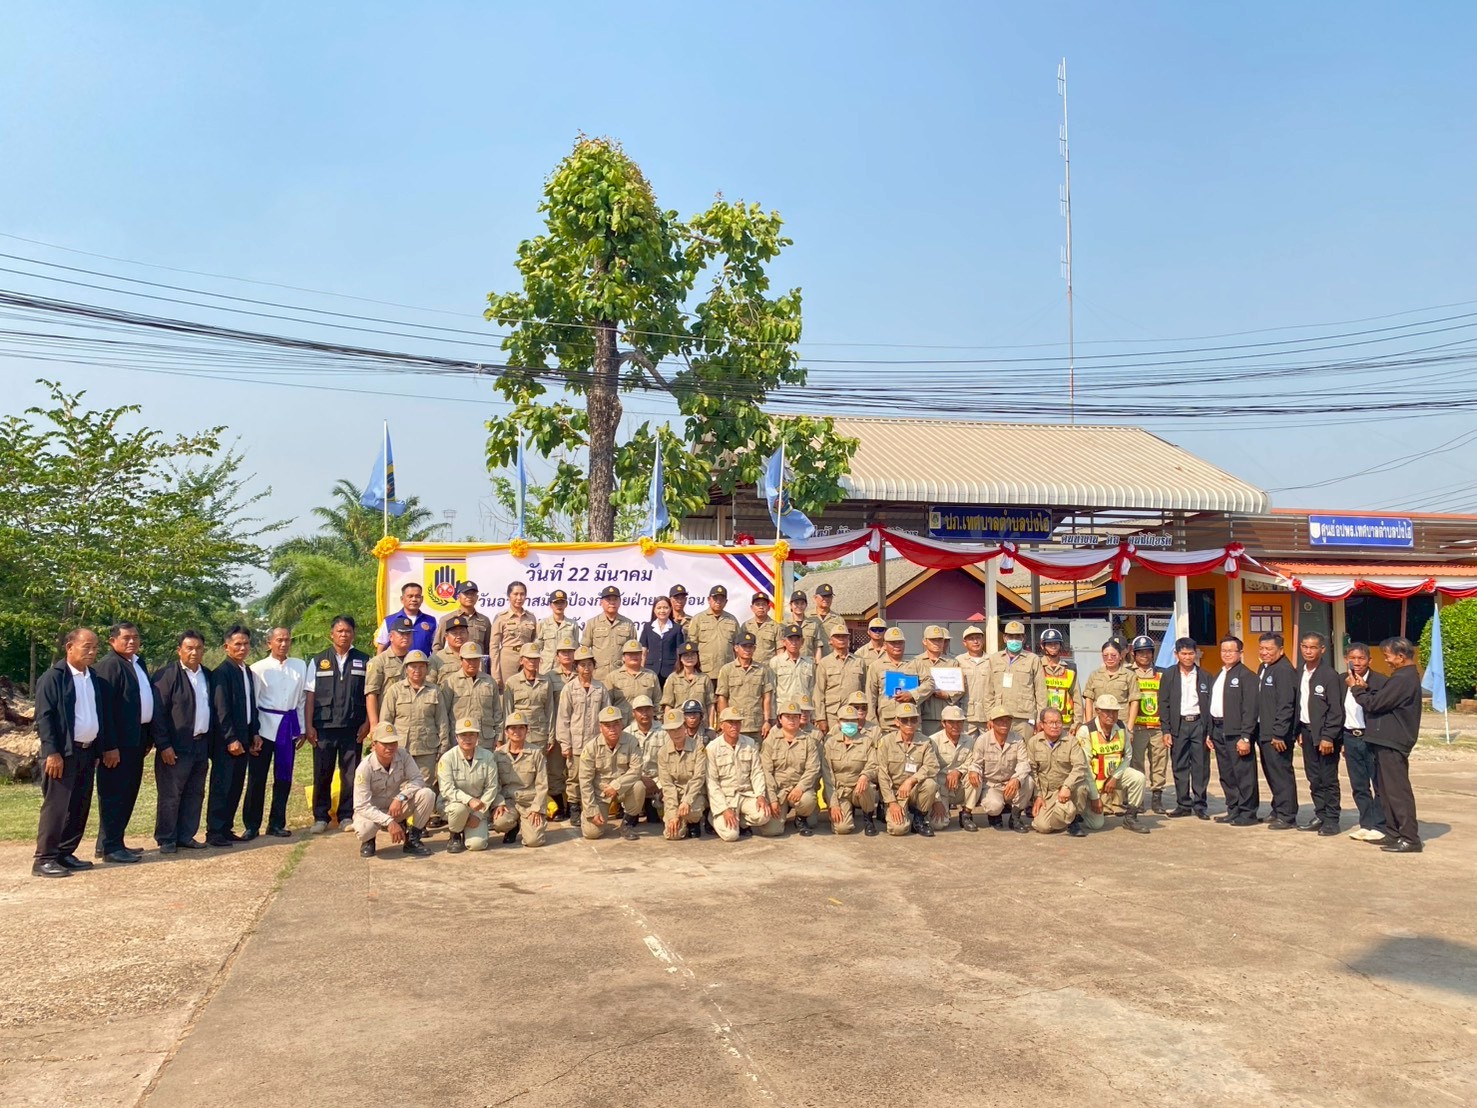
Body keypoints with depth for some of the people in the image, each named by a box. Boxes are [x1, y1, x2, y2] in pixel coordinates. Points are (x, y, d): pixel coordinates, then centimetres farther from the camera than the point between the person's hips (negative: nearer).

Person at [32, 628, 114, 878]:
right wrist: (52, 752, -18)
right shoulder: (53, 677, -8)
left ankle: (65, 854, 19)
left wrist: (110, 746, 12)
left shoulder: (95, 678, 13)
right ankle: (44, 859, 1)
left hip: (88, 752, 7)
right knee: (56, 807, -5)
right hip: (62, 753, -7)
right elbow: (43, 716, -13)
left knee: (80, 807, 10)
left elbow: (106, 714, 16)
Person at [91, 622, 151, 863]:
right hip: (118, 741, -9)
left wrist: (147, 738, 14)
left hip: (136, 738, 9)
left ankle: (110, 843, 24)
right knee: (114, 794, -2)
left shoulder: (138, 663, 15)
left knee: (128, 793, 14)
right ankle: (110, 847, 5)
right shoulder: (109, 664, -13)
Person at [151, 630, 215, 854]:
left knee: (195, 794, 11)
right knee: (170, 796, 1)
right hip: (176, 747, -6)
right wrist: (163, 745, -15)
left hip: (201, 744, 6)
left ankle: (186, 837, 20)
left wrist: (212, 742, 11)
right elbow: (158, 713, -11)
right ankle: (166, 840, 10)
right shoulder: (166, 675, -8)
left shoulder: (208, 676, 12)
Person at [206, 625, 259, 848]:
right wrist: (231, 739, -17)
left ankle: (226, 828, 18)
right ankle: (214, 832, 4)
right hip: (226, 740, -7)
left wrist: (255, 733, 11)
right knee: (222, 786, -3)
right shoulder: (222, 672, -12)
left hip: (243, 738, 8)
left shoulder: (247, 671, 13)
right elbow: (221, 709, -15)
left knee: (236, 786, 10)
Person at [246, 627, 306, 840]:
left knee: (284, 777, 8)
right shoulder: (258, 668, -2)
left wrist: (301, 729, 10)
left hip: (289, 726, 3)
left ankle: (277, 823, 19)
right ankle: (251, 825, 12)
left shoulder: (300, 666, 6)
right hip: (265, 726, -3)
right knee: (257, 778, 1)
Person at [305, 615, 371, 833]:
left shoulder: (364, 661, 6)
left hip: (353, 728, 0)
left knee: (351, 774, 4)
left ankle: (347, 816, 15)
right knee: (322, 774, 4)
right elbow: (310, 697, 6)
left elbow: (369, 694, 5)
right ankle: (320, 817, 16)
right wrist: (309, 726, 0)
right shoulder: (317, 661, 8)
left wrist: (367, 723, -2)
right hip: (324, 726, 0)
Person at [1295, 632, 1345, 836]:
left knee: (1328, 779, 0)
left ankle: (1331, 820, 8)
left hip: (1324, 734, -7)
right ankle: (1320, 816, 21)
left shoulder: (1329, 675, -12)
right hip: (1307, 731, 7)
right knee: (1314, 778, 12)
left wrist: (1328, 737, -17)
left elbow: (1335, 710, -14)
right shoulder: (1300, 672, 9)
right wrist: (1299, 731, 9)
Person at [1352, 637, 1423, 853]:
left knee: (1398, 791, -6)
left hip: (1393, 742, -11)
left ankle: (1410, 838, -2)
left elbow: (1374, 704, -18)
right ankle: (1394, 833, 21)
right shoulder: (1406, 676, 15)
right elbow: (1382, 700, 15)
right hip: (1389, 740, 11)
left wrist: (1357, 688, -4)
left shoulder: (1402, 679, -19)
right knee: (1388, 790, 15)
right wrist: (1365, 688, 1)